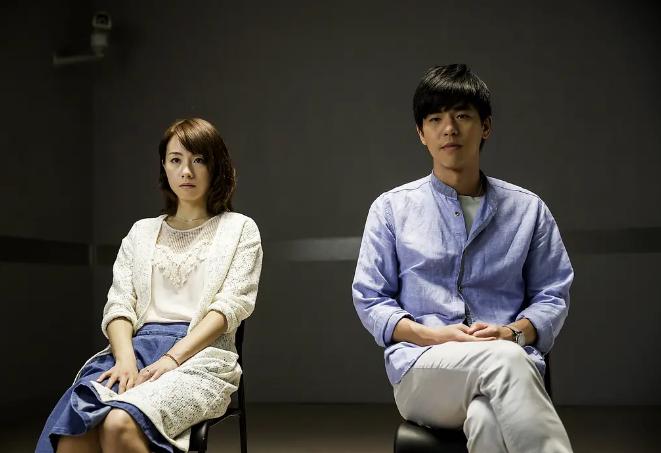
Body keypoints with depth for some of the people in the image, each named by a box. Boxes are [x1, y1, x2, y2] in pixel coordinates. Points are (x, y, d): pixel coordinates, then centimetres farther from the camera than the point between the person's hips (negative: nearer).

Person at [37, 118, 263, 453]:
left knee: (120, 424, -37)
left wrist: (173, 357, -15)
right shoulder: (142, 231, 24)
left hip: (201, 353, -3)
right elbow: (119, 304, 12)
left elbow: (231, 305, 0)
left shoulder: (239, 229, 13)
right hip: (139, 345, 3)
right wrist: (125, 358, -10)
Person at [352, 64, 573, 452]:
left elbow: (552, 296, 14)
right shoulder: (392, 208, 13)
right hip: (420, 372, 0)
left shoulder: (527, 209, 15)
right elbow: (370, 300, 9)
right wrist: (433, 337, -9)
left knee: (487, 421, -39)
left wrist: (512, 333, -9)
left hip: (509, 368, 1)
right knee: (504, 360, -37)